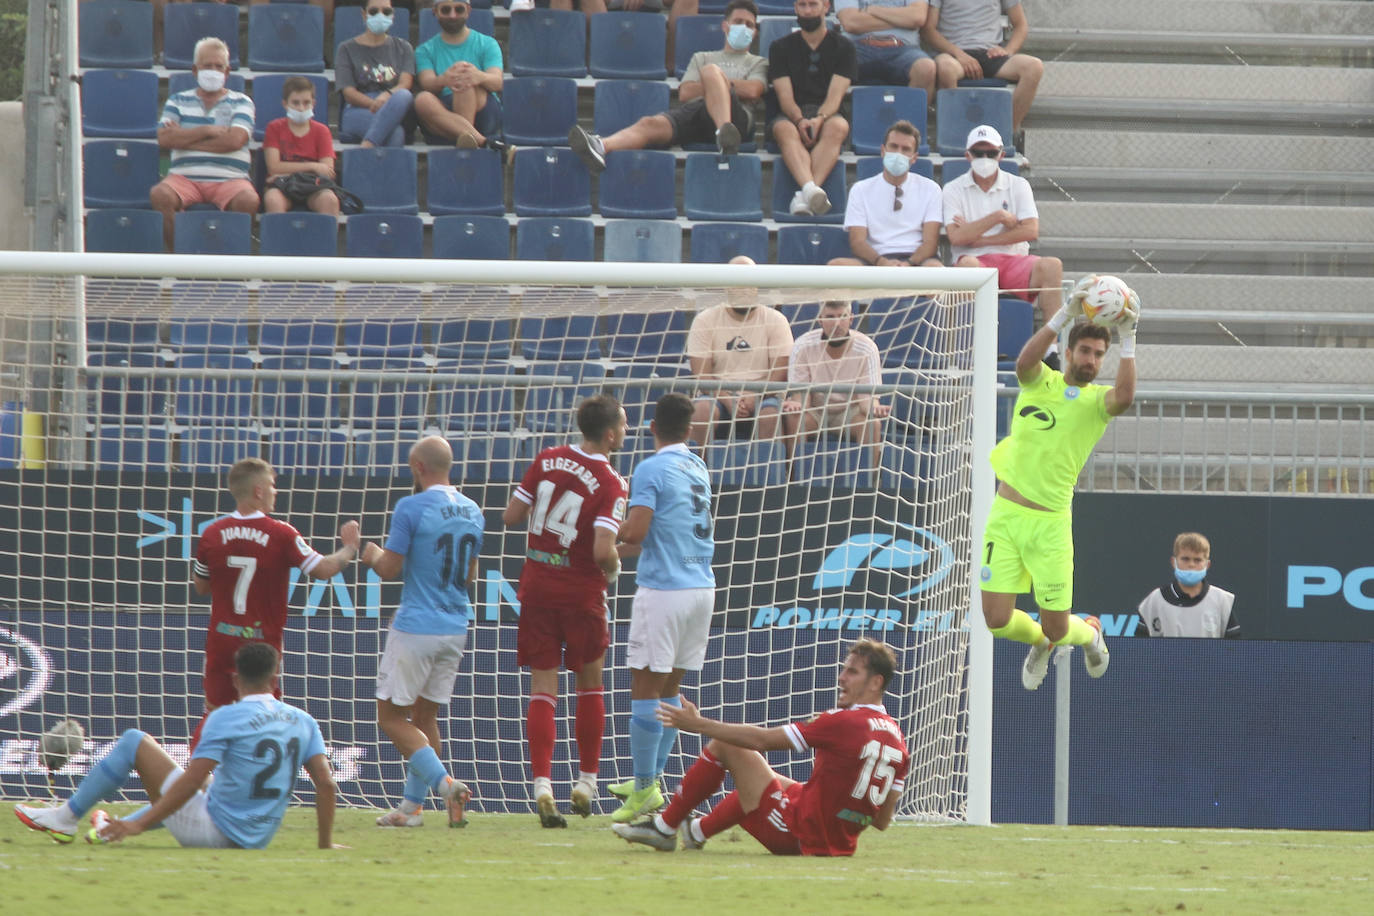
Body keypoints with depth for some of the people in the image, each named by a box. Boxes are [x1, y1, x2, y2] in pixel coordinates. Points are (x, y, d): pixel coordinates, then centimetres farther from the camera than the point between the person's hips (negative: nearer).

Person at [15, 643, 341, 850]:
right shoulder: (303, 722, 3)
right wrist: (325, 845, 8)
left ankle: (67, 817, 15)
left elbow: (192, 780, -19)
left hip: (212, 832, -6)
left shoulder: (227, 717, -13)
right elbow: (326, 784, -1)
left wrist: (140, 824, -16)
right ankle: (112, 829, 48)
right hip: (257, 842, 6)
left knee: (133, 742, 4)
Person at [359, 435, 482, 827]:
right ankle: (411, 806, 15)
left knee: (391, 717, 0)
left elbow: (390, 569, -13)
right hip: (456, 629, 7)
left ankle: (445, 782, -17)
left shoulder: (411, 508, -14)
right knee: (424, 717, 15)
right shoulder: (471, 512, 8)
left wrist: (373, 555, 8)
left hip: (416, 629, -7)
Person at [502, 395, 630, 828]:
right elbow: (603, 550, -23)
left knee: (543, 687, 2)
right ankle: (586, 783, 23)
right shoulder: (610, 484, -15)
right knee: (590, 683, 16)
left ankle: (542, 784, -13)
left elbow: (511, 516, 2)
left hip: (536, 586, 3)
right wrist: (613, 569, -1)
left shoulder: (548, 460, -1)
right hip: (581, 592, -3)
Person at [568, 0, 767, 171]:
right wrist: (720, 86, 11)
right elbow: (685, 94, 18)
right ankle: (601, 146, -62)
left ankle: (724, 135, -56)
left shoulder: (757, 63, 30)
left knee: (710, 71, -32)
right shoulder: (701, 58, 37)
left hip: (736, 118, -2)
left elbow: (752, 91, 6)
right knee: (650, 124, -31)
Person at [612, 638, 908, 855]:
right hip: (843, 845, 8)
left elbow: (761, 740, -14)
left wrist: (699, 724, -7)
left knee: (723, 745, 2)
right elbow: (882, 821, 7)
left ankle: (665, 826, 16)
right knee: (768, 778, 35)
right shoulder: (897, 737, 2)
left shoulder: (844, 723, -19)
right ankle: (697, 831, 45)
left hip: (799, 834, -8)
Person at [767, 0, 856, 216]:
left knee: (838, 127, -37)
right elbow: (785, 97, 1)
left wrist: (820, 119, -22)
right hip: (789, 115, 0)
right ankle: (810, 189, -61)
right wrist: (800, 120, -20)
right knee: (786, 131, -36)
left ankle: (803, 197, -54)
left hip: (827, 115, 0)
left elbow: (835, 96, -1)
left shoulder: (843, 46, 12)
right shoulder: (781, 47, 14)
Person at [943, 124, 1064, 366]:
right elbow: (956, 237, -6)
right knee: (967, 264, -39)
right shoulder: (954, 190, 9)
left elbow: (1031, 230, -2)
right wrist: (998, 217, -7)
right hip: (976, 261, -2)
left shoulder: (1018, 185, 12)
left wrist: (979, 238, -6)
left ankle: (1050, 346, -32)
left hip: (1014, 260, 2)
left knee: (1051, 265, -29)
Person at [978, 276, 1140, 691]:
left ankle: (1090, 633, 39)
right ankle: (1040, 642, 33)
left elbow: (1124, 397, -25)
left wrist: (1128, 339, -27)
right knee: (997, 621, -4)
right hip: (1006, 516, 1)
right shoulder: (1040, 382, 2)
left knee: (1057, 629, 0)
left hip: (1051, 524, -1)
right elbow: (1025, 360, -22)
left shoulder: (1098, 400, -1)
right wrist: (1066, 313, -30)